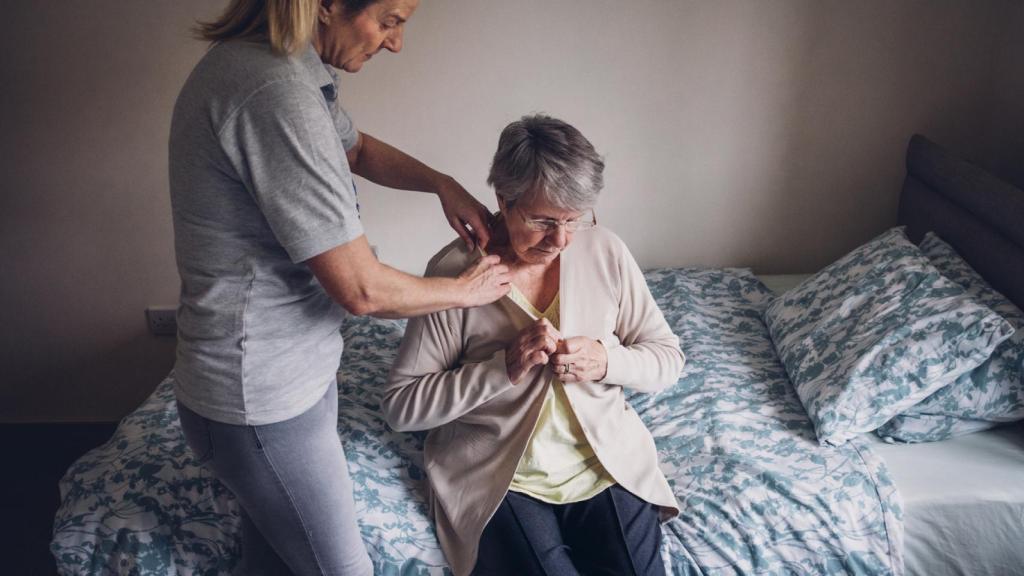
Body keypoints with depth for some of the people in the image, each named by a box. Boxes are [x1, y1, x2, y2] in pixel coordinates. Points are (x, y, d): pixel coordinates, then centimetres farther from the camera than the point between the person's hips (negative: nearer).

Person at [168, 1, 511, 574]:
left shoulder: (282, 65, 4)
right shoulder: (276, 92, -28)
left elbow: (357, 147, 23)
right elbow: (361, 288, -25)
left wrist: (443, 183, 7)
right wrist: (466, 289, -7)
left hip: (289, 371, 9)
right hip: (263, 401, -9)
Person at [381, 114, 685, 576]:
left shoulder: (606, 252, -4)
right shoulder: (456, 270, -12)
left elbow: (668, 358, 5)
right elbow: (400, 405, -10)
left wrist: (607, 361, -16)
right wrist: (503, 368, -22)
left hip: (607, 464, 3)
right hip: (497, 478, -2)